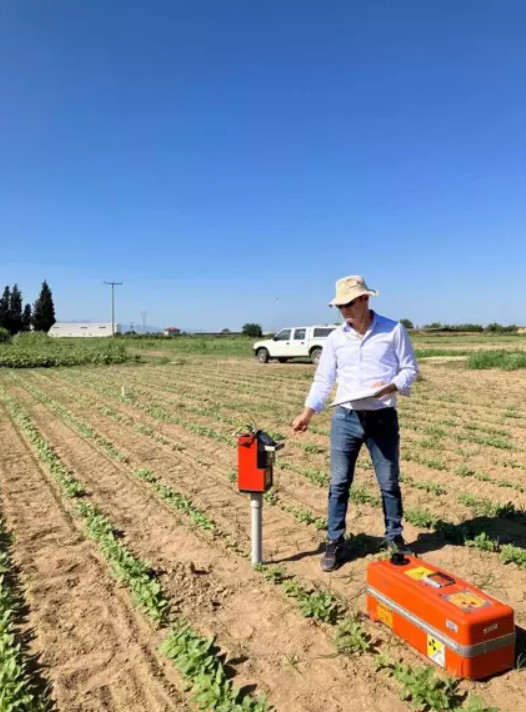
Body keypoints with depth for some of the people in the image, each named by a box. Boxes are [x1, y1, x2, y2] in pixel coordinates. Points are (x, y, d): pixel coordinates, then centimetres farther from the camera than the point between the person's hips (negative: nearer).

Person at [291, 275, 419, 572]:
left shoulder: (393, 330, -4)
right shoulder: (336, 338, 4)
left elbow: (410, 369, 0)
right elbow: (323, 379, 4)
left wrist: (389, 388, -19)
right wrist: (308, 412, -5)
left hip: (383, 418, -2)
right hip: (345, 418, 2)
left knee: (389, 482, 10)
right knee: (339, 483, 5)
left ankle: (395, 536, 29)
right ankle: (335, 542, 17)